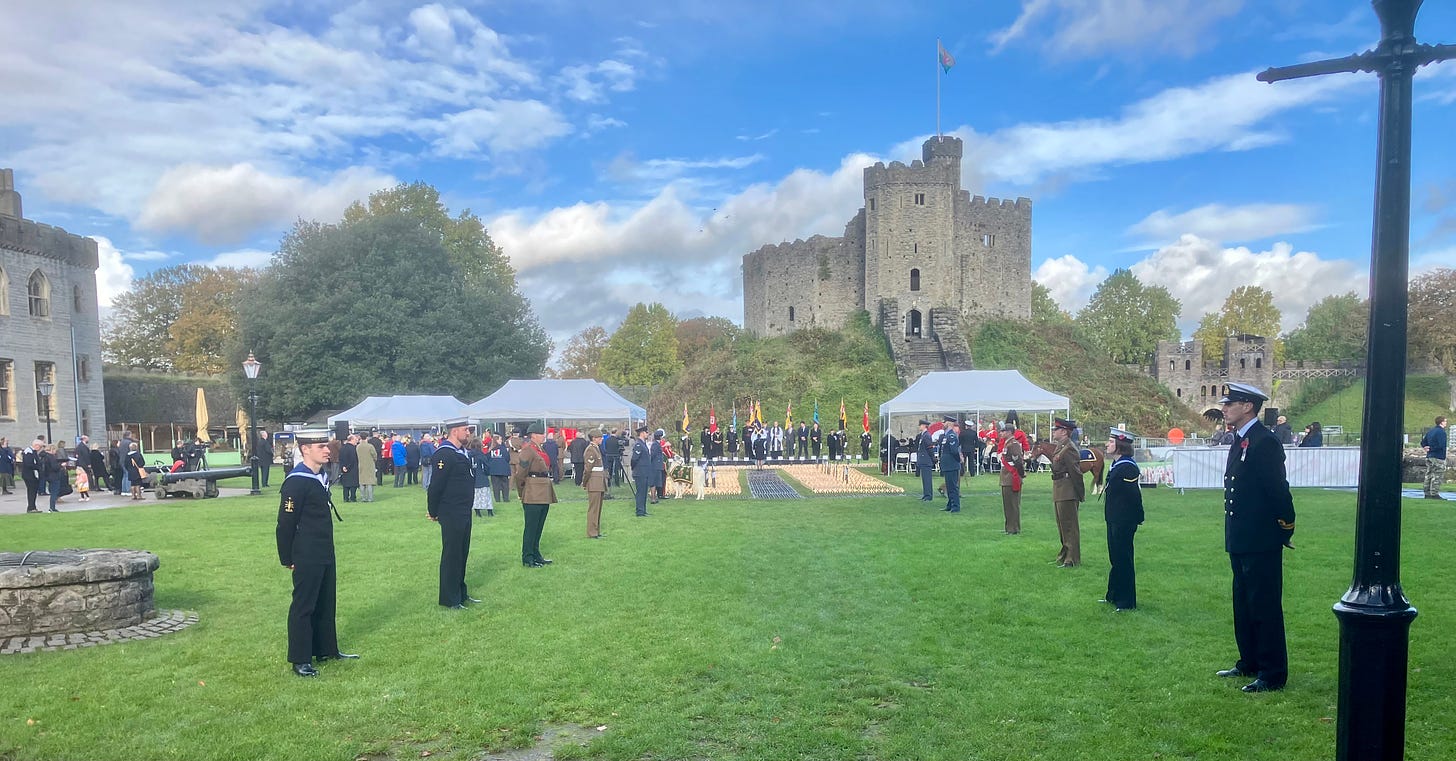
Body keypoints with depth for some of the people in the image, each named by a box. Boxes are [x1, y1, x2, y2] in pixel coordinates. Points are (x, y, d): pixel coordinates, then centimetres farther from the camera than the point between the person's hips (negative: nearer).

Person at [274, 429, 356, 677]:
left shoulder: (321, 476, 10)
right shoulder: (296, 481, -18)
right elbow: (286, 523, -16)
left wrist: (327, 551, 19)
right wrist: (287, 559, -12)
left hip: (325, 554, 9)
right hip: (307, 557, -9)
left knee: (326, 603, 17)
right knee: (303, 606, 1)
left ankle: (326, 649, 29)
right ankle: (300, 659, 11)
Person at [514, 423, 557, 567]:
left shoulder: (541, 450, 15)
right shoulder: (528, 450, -13)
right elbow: (520, 474, -14)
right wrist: (522, 494, -6)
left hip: (544, 494, 9)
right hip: (533, 495, -9)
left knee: (539, 526, 14)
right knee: (531, 527, -2)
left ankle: (536, 555, 22)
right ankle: (527, 558, 4)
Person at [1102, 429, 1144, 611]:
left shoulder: (1127, 468, -20)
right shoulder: (1116, 465, 12)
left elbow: (1135, 495, -21)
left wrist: (1137, 519, -16)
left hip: (1124, 523, -10)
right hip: (1114, 521, 10)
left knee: (1123, 560, -2)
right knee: (1115, 558, 18)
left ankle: (1126, 602, 8)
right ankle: (1113, 595, 30)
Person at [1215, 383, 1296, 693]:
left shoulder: (1264, 442, -17)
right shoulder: (1240, 442, 13)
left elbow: (1278, 490, -17)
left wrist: (1285, 529, -10)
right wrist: (1233, 539, 16)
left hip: (1261, 542, -10)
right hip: (1240, 542, 10)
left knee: (1265, 606, -1)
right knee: (1243, 605, 17)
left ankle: (1272, 674, 9)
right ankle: (1250, 663, 30)